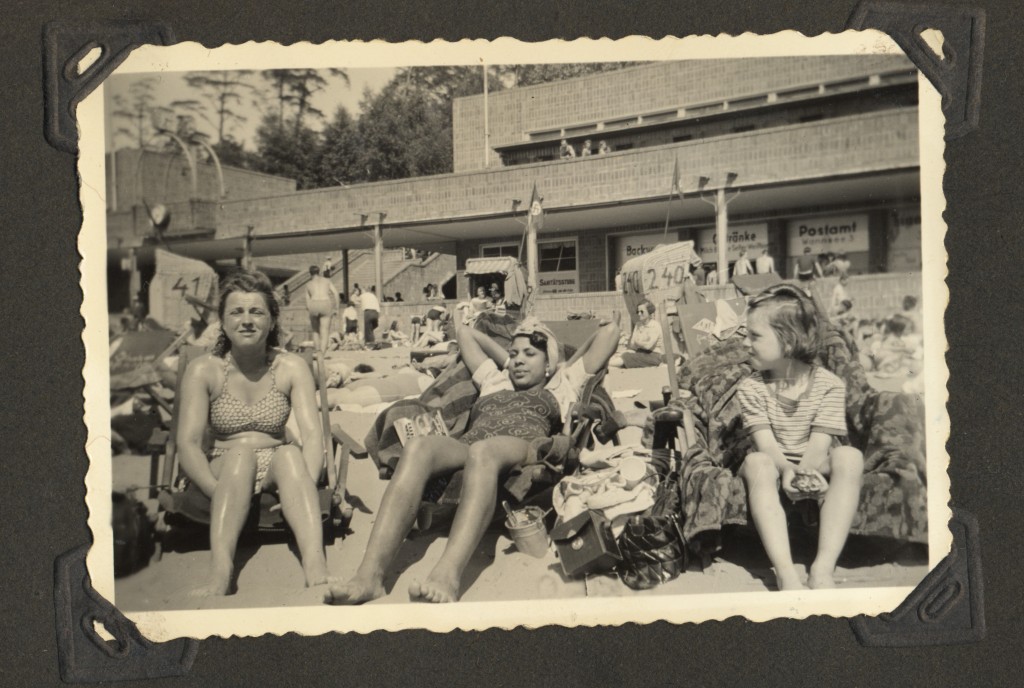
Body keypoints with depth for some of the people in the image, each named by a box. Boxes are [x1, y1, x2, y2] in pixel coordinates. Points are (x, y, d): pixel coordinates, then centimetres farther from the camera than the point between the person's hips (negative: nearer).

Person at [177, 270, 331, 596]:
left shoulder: (291, 368, -1)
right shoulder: (203, 370, -3)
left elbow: (312, 435, -11)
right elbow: (188, 444, -12)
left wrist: (303, 491, -29)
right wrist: (220, 494, -30)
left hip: (277, 469, 1)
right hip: (223, 471, -1)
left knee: (290, 453, -31)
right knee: (241, 451, -32)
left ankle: (315, 566, -51)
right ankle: (221, 570, -50)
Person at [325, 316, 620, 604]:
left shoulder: (561, 387, 34)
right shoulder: (494, 382, 42)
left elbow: (609, 331, 36)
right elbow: (464, 331, 56)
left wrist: (566, 369, 46)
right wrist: (505, 360, 56)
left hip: (525, 449, -3)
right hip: (464, 449, 3)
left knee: (483, 451, -40)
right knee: (419, 447, -33)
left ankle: (448, 574, -61)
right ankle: (369, 574, -48)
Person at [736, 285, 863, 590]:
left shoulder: (829, 385, -6)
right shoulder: (750, 388, -2)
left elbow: (819, 445, -16)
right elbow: (765, 443, -15)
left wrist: (801, 473, -37)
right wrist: (787, 469, -36)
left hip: (816, 469, 0)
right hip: (776, 467, 0)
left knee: (849, 457, -31)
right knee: (756, 463, -34)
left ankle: (823, 568, -40)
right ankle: (785, 572, -47)